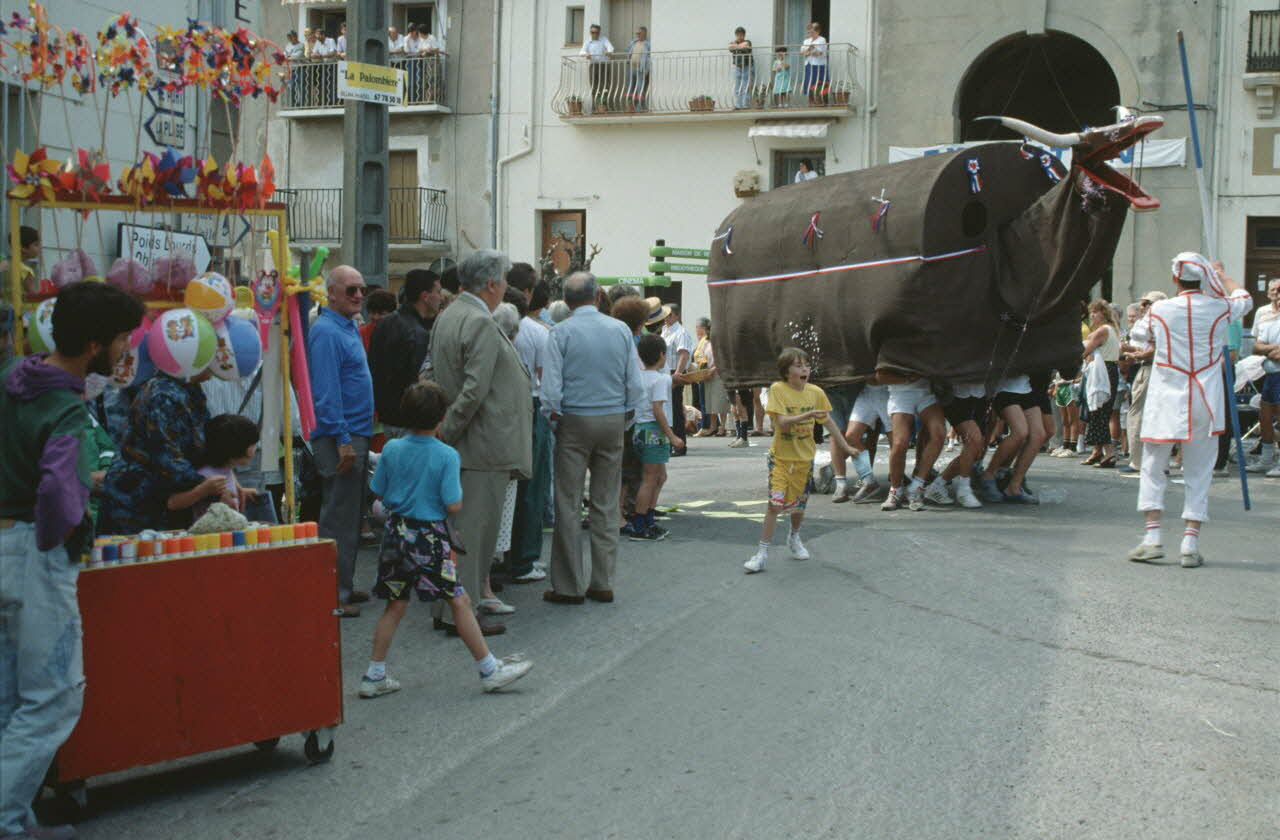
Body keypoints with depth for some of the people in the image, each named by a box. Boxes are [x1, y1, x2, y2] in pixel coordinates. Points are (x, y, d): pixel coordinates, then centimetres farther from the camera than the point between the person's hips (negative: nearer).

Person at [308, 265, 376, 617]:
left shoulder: (349, 328, 15)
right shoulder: (326, 331, -15)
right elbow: (326, 390, -20)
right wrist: (342, 439, -23)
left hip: (356, 435, 10)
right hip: (340, 437, -10)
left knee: (350, 516, 15)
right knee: (339, 518, -5)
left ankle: (343, 585, 23)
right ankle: (334, 594, 0)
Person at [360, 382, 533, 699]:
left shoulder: (392, 449, -1)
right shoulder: (447, 455, -13)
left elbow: (379, 493, 8)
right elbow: (454, 506, -15)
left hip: (396, 533, 5)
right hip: (430, 536, -5)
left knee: (395, 605, 14)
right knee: (460, 602, 3)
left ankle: (374, 676, 17)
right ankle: (489, 669, 10)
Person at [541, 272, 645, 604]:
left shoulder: (561, 332, -6)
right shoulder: (620, 329, 2)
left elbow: (551, 387, -11)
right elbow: (635, 384, 3)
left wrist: (554, 416, 5)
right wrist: (624, 418, 14)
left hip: (574, 421, -3)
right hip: (613, 420, 3)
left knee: (568, 505, 2)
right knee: (606, 505, 9)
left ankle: (568, 586, 3)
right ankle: (602, 583, 11)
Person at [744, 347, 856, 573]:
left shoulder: (815, 392, -1)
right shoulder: (778, 389, -12)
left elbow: (828, 421, 10)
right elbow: (782, 422, -21)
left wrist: (845, 446, 14)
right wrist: (807, 415, -33)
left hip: (805, 457, 4)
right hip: (781, 456, -4)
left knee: (799, 503, 14)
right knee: (775, 503, -12)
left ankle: (794, 538, 42)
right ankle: (763, 552, -4)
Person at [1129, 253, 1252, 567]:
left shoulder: (1158, 310, -6)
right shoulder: (1218, 308, -2)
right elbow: (1245, 299, 21)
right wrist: (1221, 274, 36)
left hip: (1166, 402, -1)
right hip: (1204, 403, 1)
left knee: (1153, 469, 8)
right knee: (1198, 475, 6)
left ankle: (1152, 537, -2)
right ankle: (1190, 544, 1)